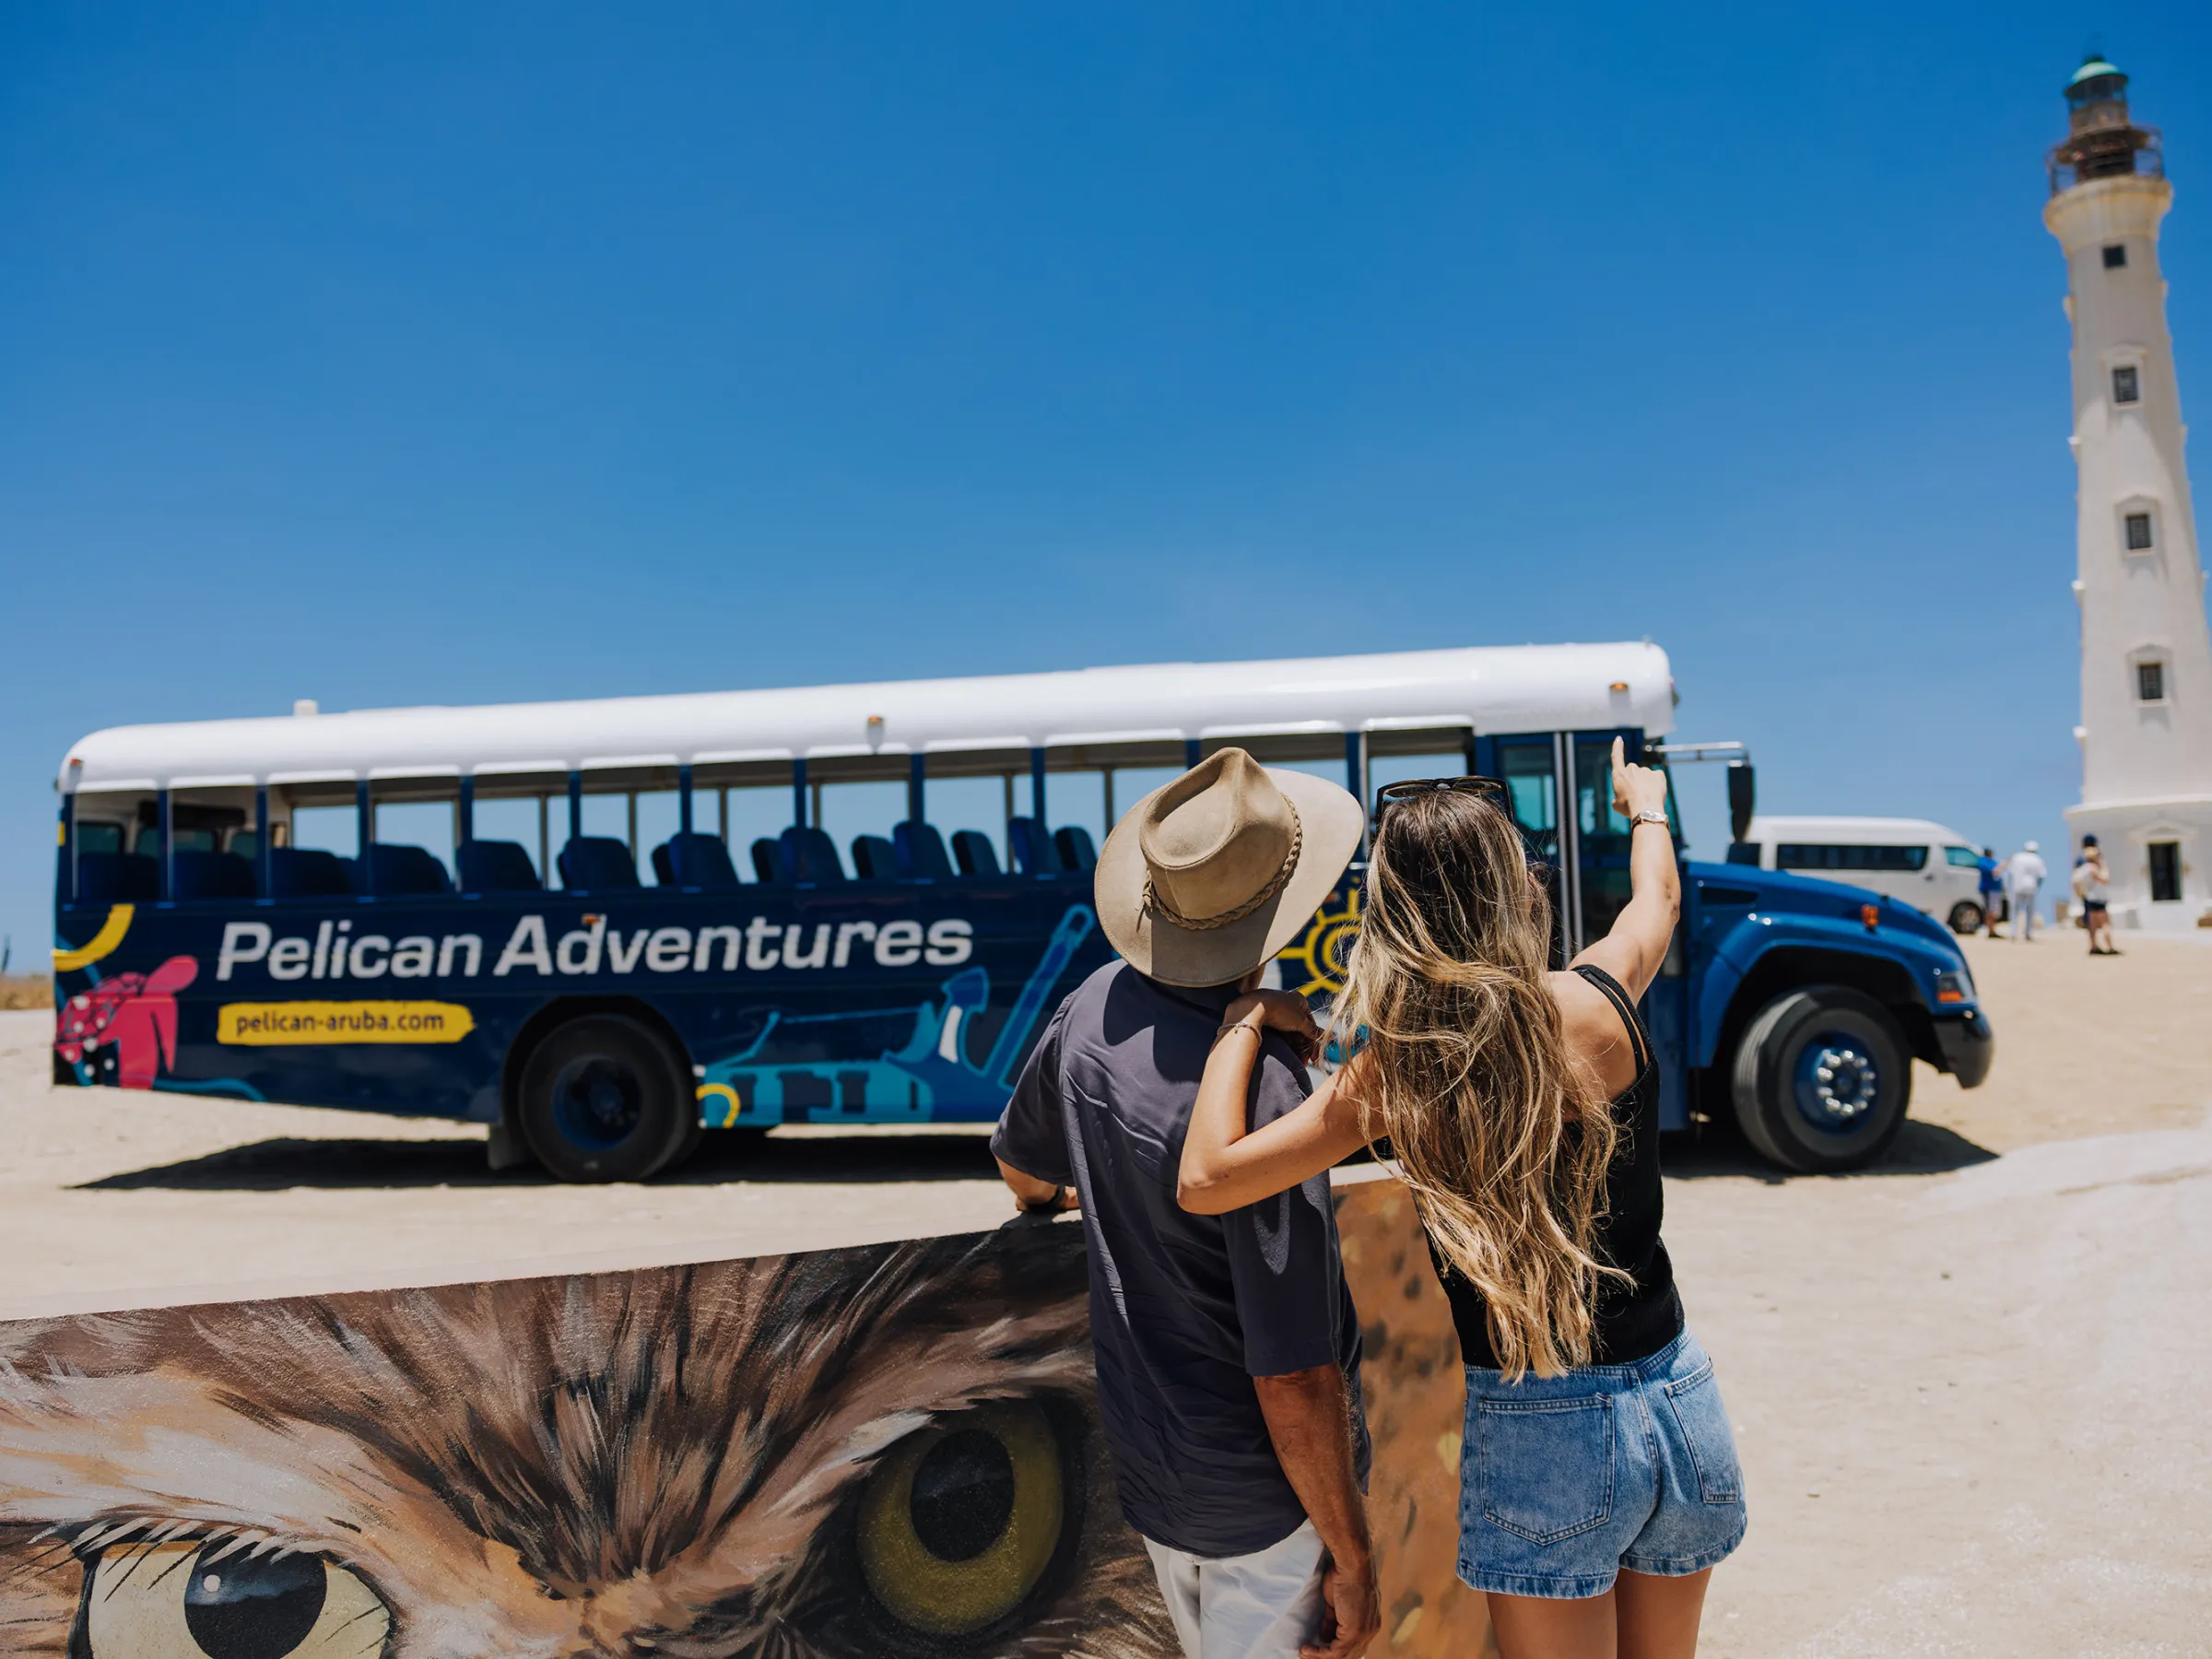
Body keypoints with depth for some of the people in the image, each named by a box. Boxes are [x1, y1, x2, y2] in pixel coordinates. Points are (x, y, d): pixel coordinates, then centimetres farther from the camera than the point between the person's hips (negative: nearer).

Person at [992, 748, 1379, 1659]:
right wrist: (1351, 1557, -13)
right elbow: (1294, 1379, -27)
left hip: (1149, 1469, 7)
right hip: (1267, 1491, -7)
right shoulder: (1259, 1090, -32)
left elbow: (1021, 1164, 13)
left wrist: (1056, 1199, 36)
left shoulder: (1096, 1009, -9)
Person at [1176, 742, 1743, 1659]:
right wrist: (1645, 803, 35)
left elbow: (1206, 1180, -22)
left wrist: (1245, 1020, -10)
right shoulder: (1597, 1005, -9)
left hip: (1538, 1438, -4)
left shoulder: (1396, 1073, -19)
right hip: (1678, 1403, 4)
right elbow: (1660, 895, 15)